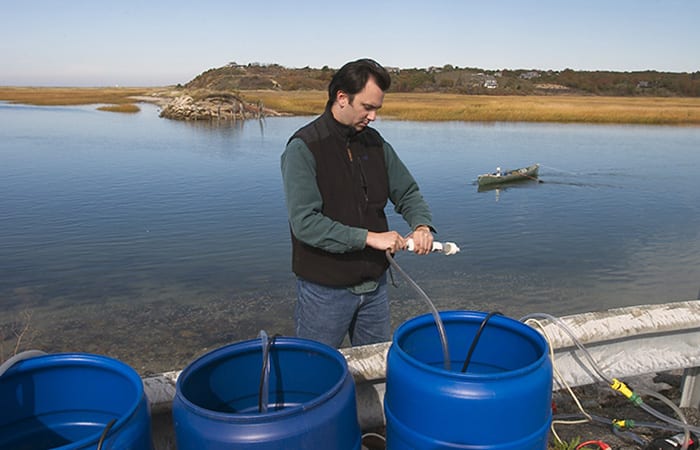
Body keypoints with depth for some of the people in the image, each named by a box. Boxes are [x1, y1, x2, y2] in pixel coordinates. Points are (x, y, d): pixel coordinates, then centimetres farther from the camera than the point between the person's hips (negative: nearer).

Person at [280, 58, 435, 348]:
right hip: (325, 289, -5)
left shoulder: (375, 143, 4)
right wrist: (369, 237, -26)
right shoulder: (303, 148, -15)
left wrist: (422, 225, -10)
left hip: (375, 284, 6)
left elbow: (407, 192, 11)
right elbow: (304, 222, -24)